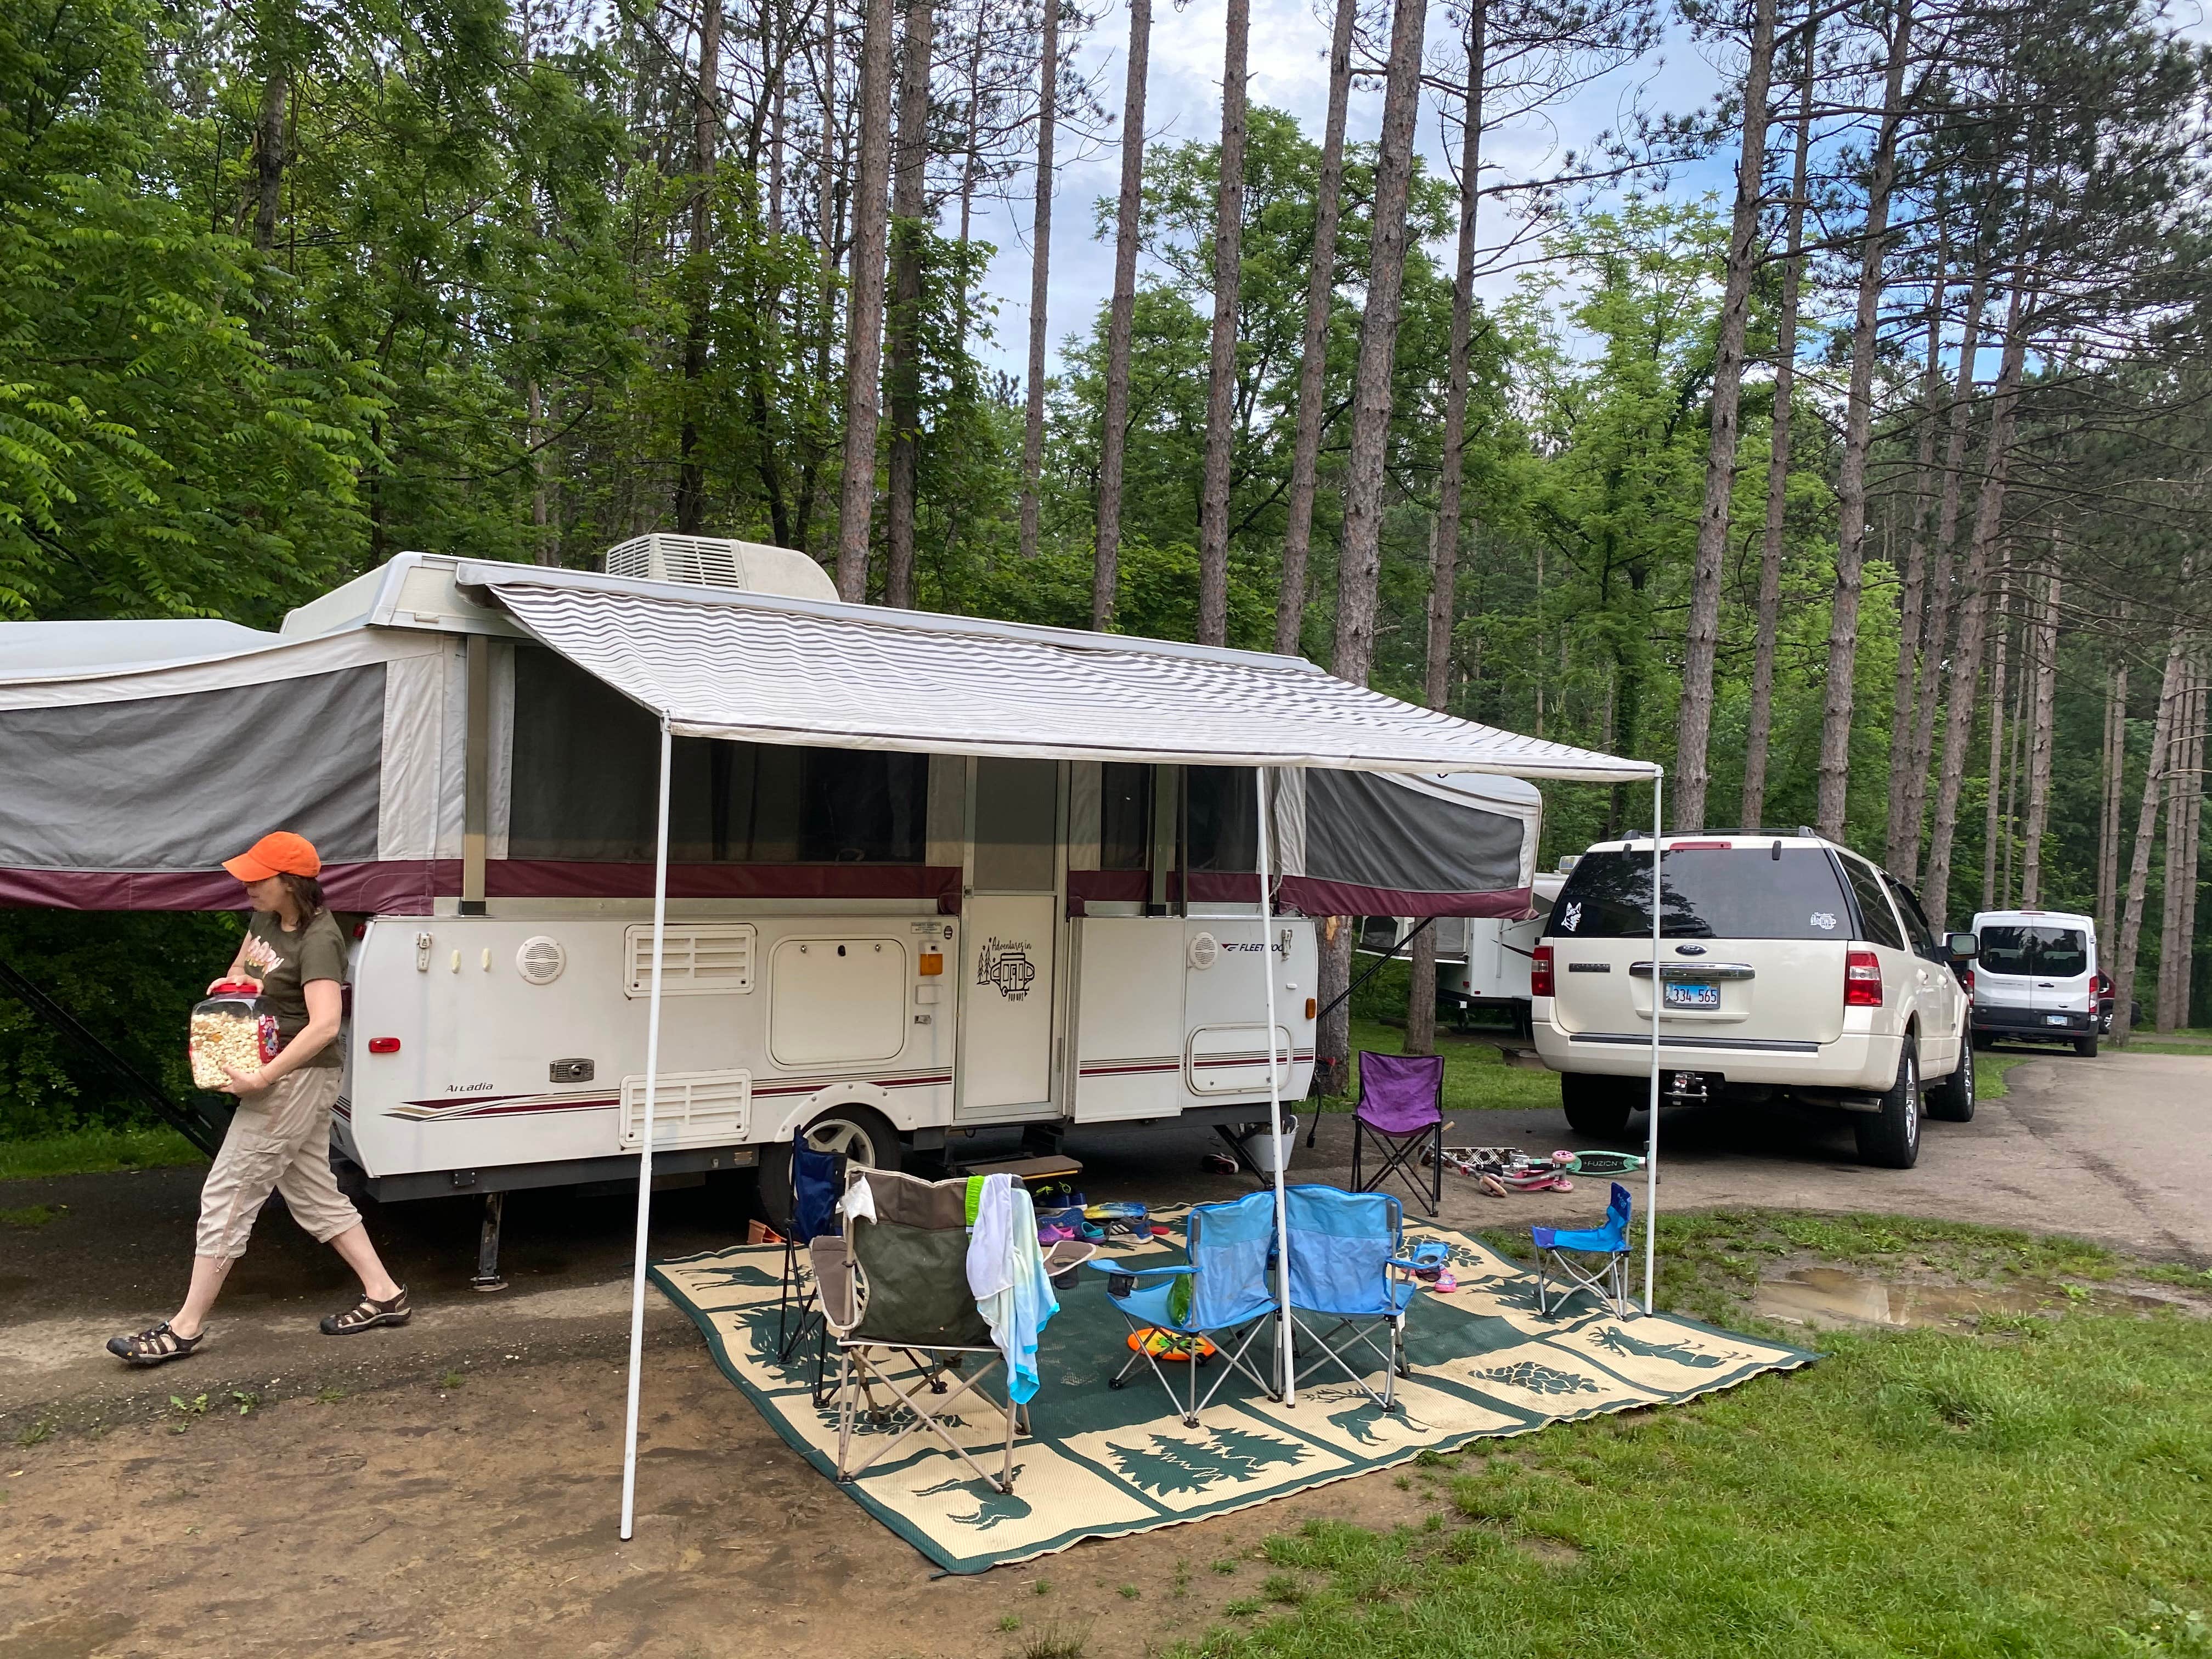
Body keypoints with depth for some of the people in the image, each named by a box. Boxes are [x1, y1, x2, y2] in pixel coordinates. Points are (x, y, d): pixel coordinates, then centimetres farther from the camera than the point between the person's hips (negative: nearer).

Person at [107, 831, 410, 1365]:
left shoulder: (318, 941, -22)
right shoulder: (267, 919, 7)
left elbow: (324, 1025, -32)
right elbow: (240, 967, 25)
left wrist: (263, 1077, -31)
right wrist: (227, 983, 2)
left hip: (298, 1077, -10)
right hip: (282, 1077, 10)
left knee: (227, 1195, -3)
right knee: (312, 1192, 13)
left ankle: (187, 1327, 7)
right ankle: (384, 1294, 19)